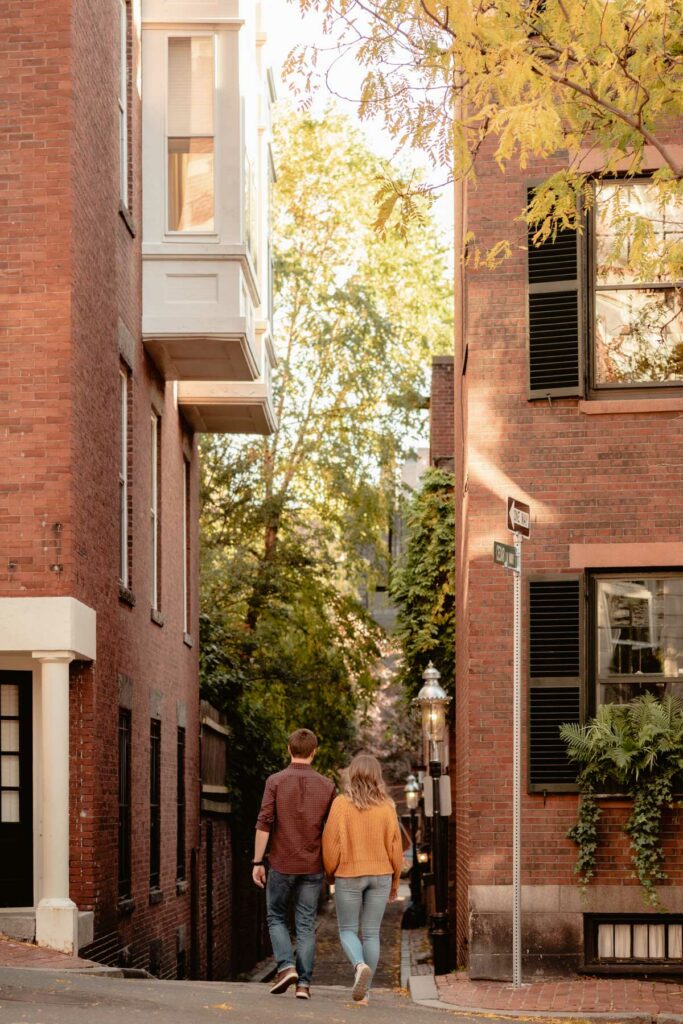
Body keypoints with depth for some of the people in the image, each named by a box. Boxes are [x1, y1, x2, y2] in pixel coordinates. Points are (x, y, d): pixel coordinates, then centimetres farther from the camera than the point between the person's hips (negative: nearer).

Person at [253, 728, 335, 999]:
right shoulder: (326, 786, 2)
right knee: (306, 924, 6)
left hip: (281, 864, -2)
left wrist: (257, 862, -4)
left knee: (277, 918, 14)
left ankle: (286, 966, -5)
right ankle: (304, 982, 1)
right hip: (312, 867, 2)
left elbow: (264, 824, -9)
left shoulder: (275, 781, -5)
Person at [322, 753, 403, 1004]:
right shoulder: (386, 807, -3)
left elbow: (331, 842, -8)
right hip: (380, 875, 2)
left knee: (348, 930, 10)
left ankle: (360, 965, -19)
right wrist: (395, 880, 13)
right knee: (371, 933, 8)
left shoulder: (341, 804, -10)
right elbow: (395, 845, 1)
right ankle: (364, 990, 7)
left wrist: (330, 873, 9)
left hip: (348, 875, -2)